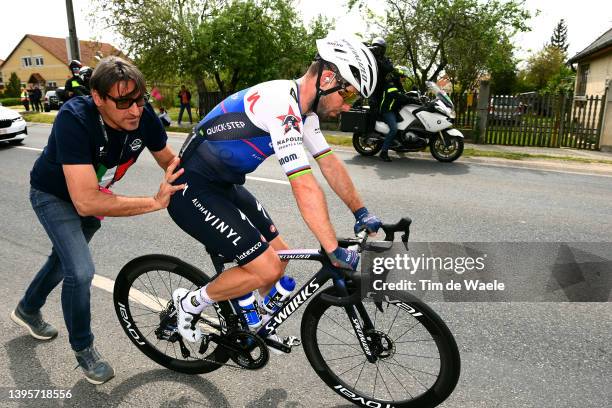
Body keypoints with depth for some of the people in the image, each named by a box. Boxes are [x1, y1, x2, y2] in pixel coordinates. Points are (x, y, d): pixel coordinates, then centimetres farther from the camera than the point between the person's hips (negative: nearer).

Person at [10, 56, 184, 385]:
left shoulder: (143, 116, -26)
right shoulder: (74, 119, -40)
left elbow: (169, 160, -8)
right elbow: (86, 202, -47)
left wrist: (175, 172, -30)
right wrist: (154, 202, -48)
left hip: (93, 193, 6)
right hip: (54, 195, -6)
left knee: (66, 258, 24)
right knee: (80, 271, -18)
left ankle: (27, 310, 54)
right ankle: (83, 348, 11)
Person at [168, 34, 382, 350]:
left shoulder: (302, 108, 4)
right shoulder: (282, 104, -27)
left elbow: (329, 163, 10)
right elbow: (304, 187, -32)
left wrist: (361, 213, 9)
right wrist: (335, 253, -29)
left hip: (224, 185, 9)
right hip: (192, 192, -9)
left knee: (279, 256, 9)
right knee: (266, 270, -11)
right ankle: (190, 302, 11)